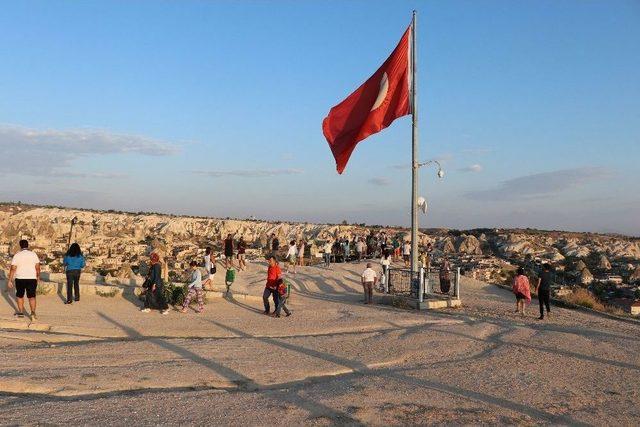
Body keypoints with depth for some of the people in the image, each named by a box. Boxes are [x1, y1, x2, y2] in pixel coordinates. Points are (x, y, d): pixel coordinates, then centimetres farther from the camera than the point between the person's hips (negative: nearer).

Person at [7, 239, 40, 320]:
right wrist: (38, 277, 14)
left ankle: (21, 312, 28)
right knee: (32, 296, 0)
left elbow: (13, 269, -7)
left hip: (20, 278, 0)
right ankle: (33, 313, -15)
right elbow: (37, 267, 1)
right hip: (32, 278, 1)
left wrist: (10, 280, -3)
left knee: (20, 295, 19)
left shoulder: (17, 255, -4)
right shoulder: (34, 254, 1)